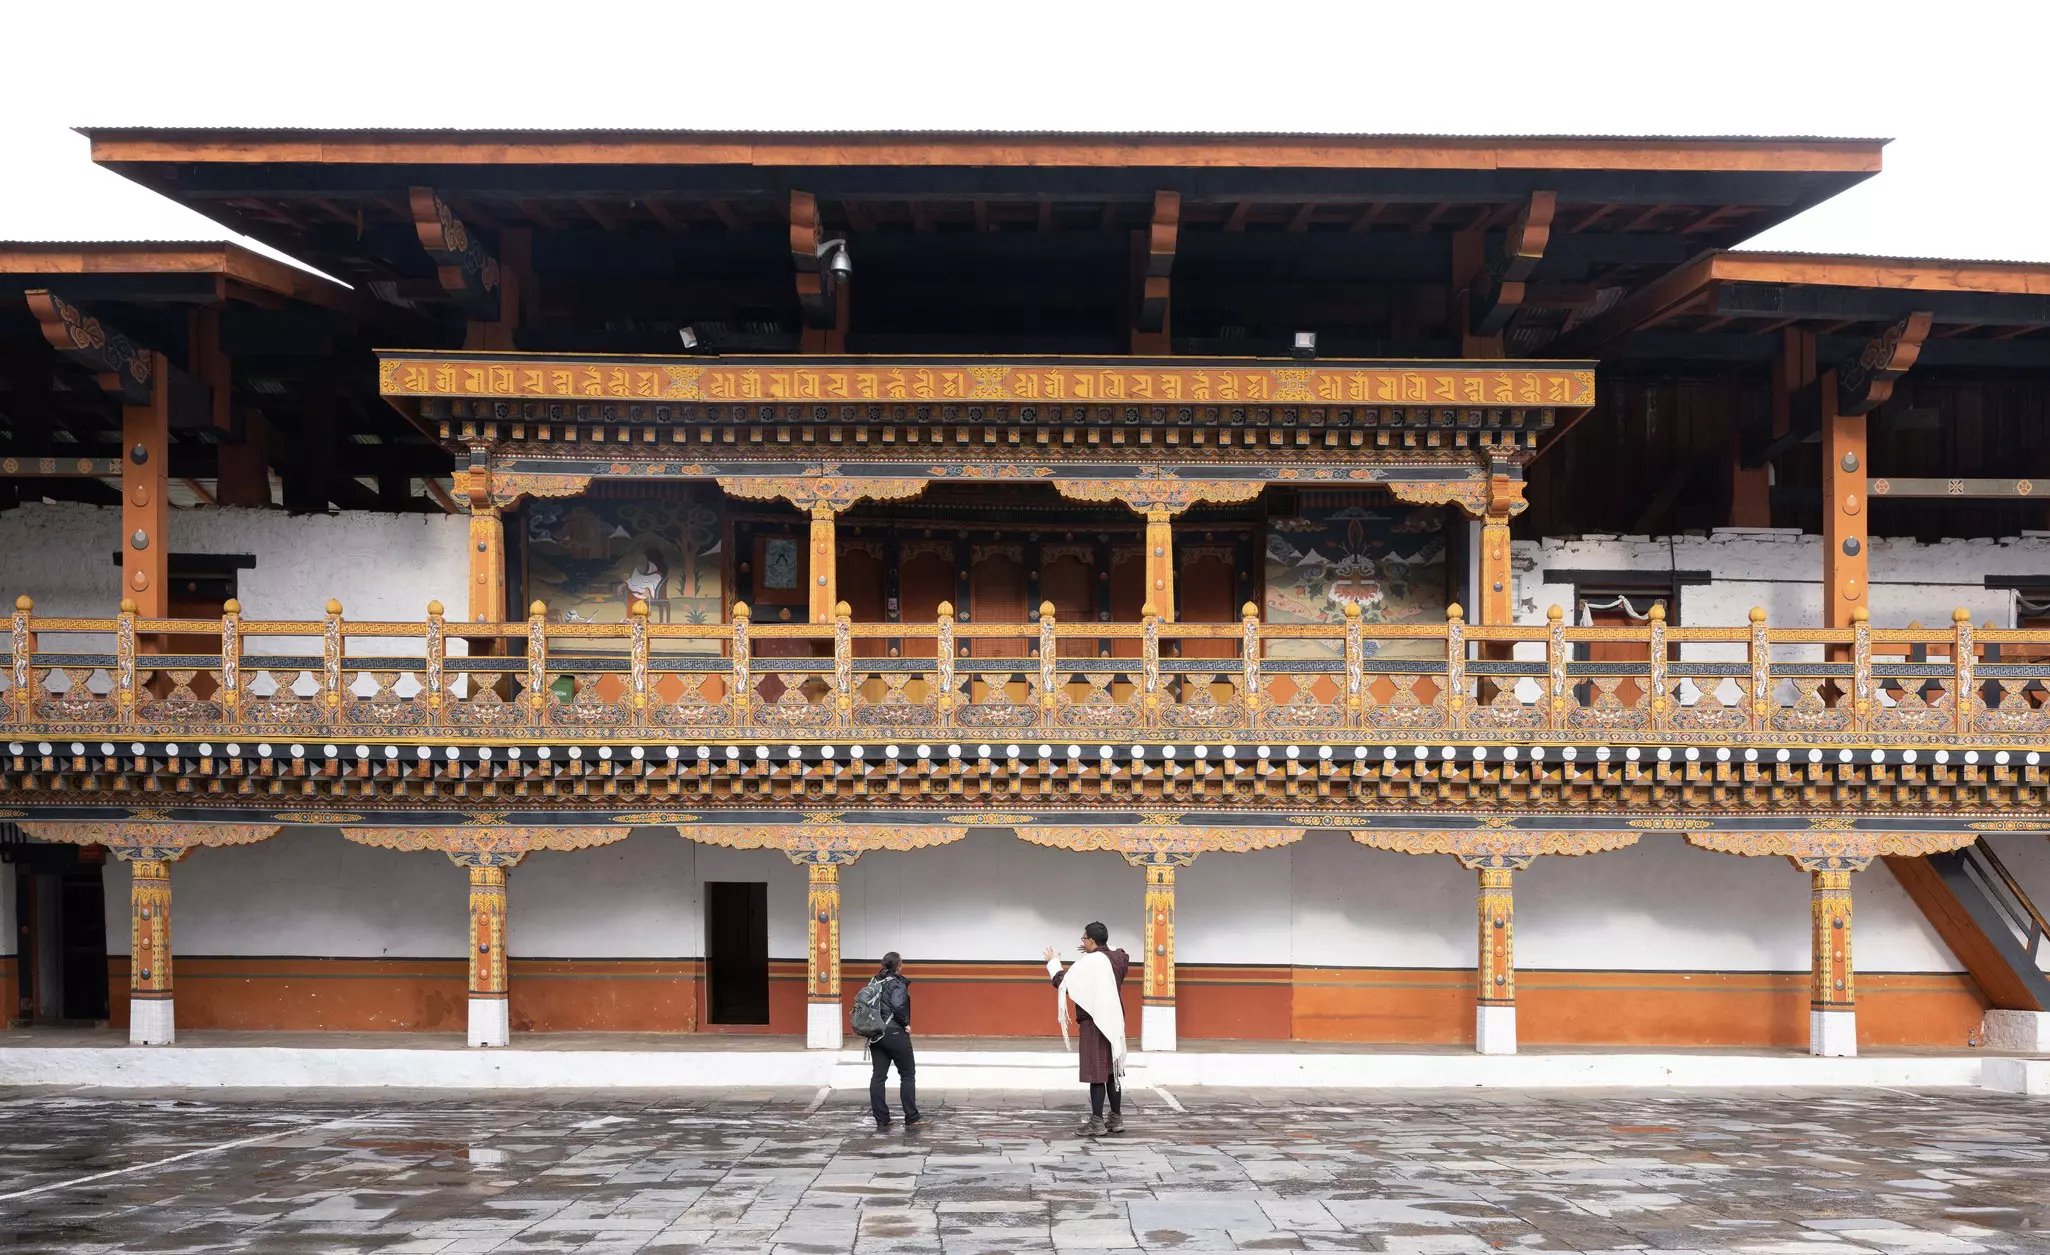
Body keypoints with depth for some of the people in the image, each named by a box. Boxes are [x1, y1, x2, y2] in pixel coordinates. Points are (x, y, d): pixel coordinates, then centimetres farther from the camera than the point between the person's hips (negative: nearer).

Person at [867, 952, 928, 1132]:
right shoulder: (898, 983, -11)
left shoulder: (876, 982, 10)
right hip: (895, 1034, -7)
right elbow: (898, 1006, -25)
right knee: (907, 1075, 5)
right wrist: (905, 1023, -11)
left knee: (878, 1076, 5)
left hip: (876, 1035, 7)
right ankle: (911, 1119, 4)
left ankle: (881, 1122, 5)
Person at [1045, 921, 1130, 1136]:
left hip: (1094, 1021, -7)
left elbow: (1064, 983, -10)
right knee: (1112, 1070, 12)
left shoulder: (1089, 962, -16)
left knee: (1096, 1072, -5)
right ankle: (1116, 1118, 16)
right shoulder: (1118, 958, 5)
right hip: (1114, 1020, 7)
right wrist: (1094, 951, 28)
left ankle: (1097, 1122, -4)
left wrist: (1052, 962, 5)